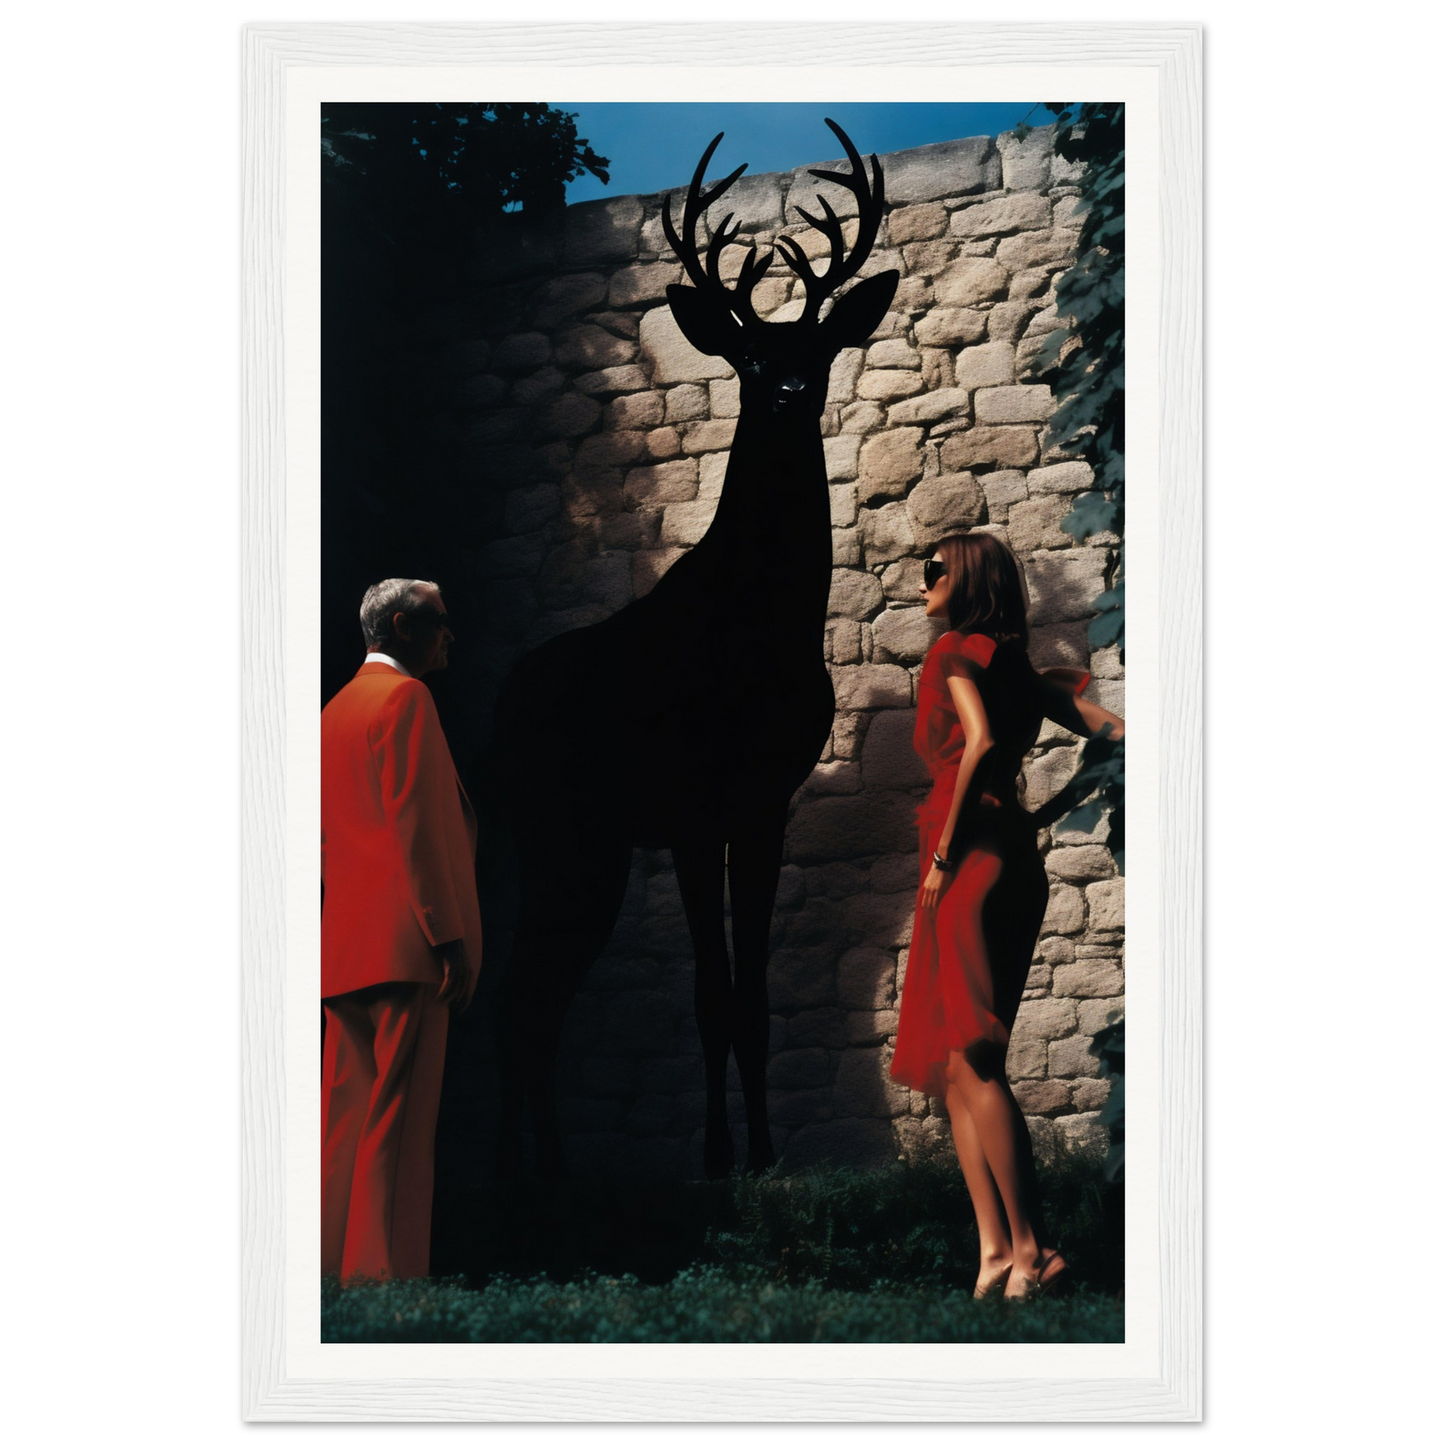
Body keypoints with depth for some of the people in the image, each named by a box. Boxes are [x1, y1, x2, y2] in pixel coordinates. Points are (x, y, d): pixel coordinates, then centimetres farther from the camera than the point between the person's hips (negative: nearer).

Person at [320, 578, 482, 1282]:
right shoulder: (405, 697, -6)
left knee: (346, 1113, 8)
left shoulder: (336, 709, 21)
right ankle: (386, 1267, -12)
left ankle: (332, 1259, 8)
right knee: (400, 1116, -9)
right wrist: (448, 935, -16)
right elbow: (417, 822, -15)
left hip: (343, 943, 9)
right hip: (404, 940, -9)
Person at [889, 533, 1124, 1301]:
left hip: (972, 858, -9)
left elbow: (980, 741, -19)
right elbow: (1104, 724, 13)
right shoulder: (1011, 664, 19)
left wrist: (945, 850, -16)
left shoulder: (957, 652, -4)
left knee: (971, 1060, -11)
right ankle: (994, 1247, 1)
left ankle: (1029, 1245, -12)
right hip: (1004, 853, 9)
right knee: (954, 1067, 5)